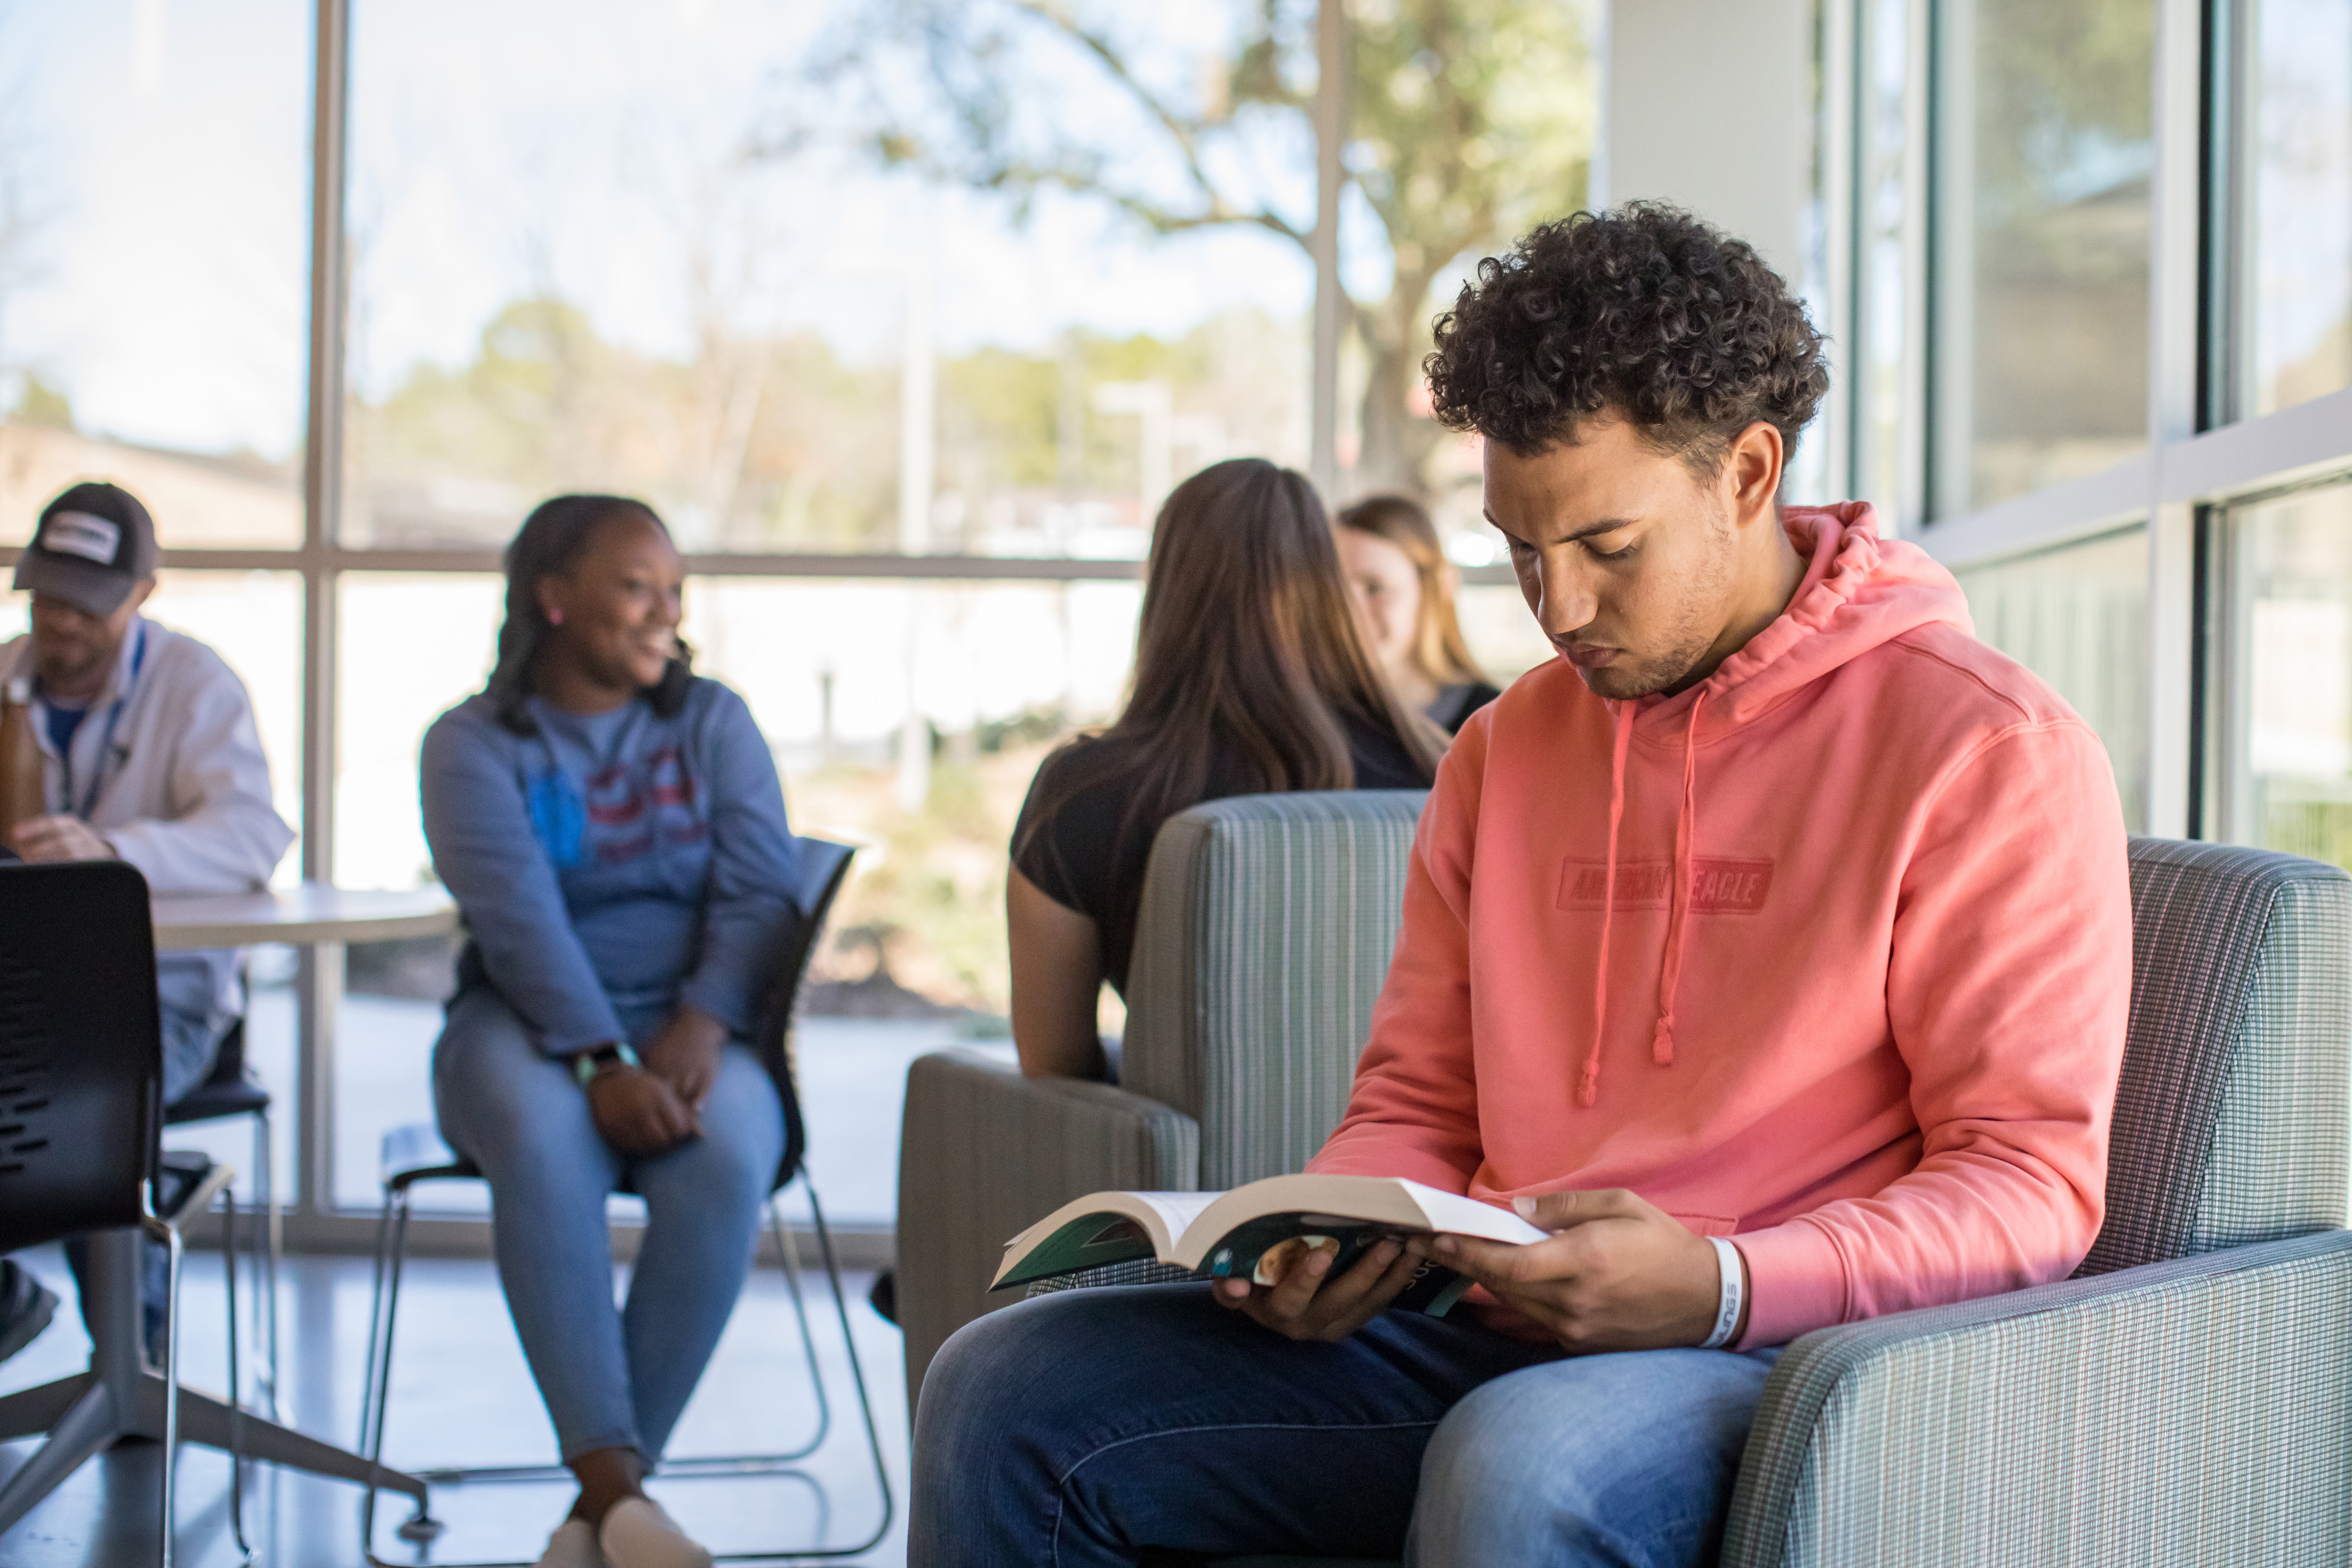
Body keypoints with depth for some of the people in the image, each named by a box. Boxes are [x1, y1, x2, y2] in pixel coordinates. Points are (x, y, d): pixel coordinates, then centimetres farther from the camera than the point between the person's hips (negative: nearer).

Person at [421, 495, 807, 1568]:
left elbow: (761, 889, -1)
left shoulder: (715, 725, 12)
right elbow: (517, 916, -12)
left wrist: (700, 1028, -20)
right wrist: (600, 1063, -28)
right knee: (542, 1144, -37)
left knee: (727, 1159, -33)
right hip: (530, 1025, -1)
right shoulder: (475, 743, 3)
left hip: (693, 1025, 2)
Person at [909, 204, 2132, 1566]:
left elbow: (2034, 1184, -8)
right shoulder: (1507, 749, 16)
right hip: (1481, 1333, 6)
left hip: (1778, 1357, -6)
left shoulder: (1989, 752, -4)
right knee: (1006, 1392, -10)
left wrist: (1718, 1286, -22)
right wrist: (1330, 1239, -3)